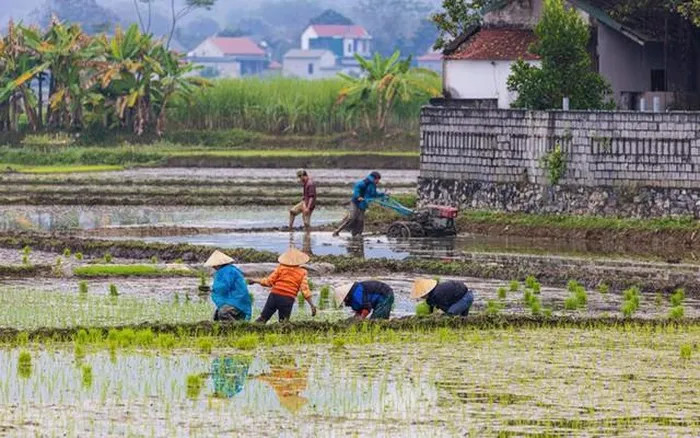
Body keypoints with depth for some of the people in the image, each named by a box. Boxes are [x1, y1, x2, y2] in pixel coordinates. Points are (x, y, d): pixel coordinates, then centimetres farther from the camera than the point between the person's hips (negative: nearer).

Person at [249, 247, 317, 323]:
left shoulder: (280, 268, 3)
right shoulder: (302, 273, 4)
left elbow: (269, 282, 3)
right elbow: (305, 290, -3)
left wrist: (255, 281, 19)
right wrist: (312, 305, 1)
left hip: (275, 295, 0)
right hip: (288, 300, 0)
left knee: (263, 318, 8)